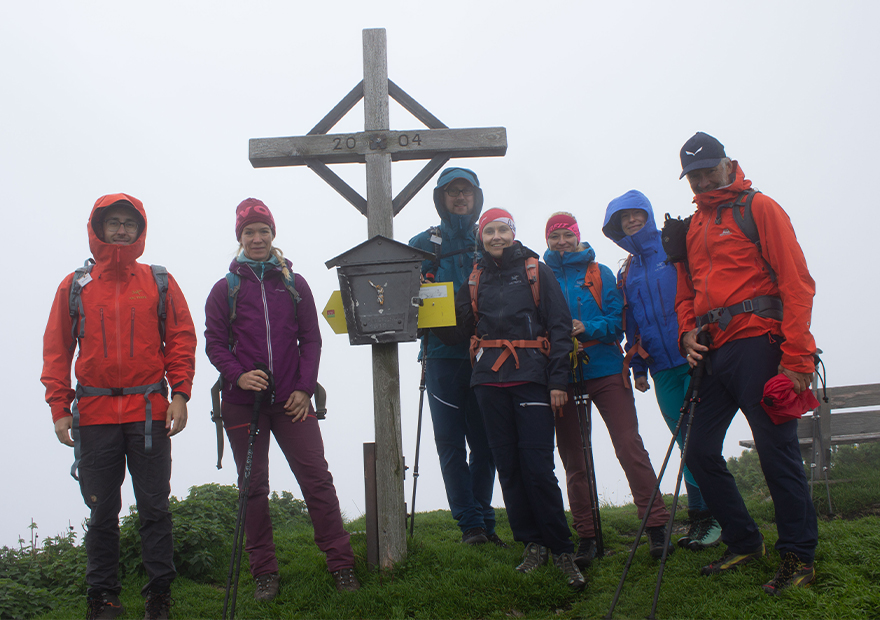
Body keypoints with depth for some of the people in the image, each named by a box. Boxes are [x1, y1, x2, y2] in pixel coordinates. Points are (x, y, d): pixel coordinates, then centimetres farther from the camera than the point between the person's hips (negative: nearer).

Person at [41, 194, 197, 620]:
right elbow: (56, 351, 9)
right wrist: (59, 409, 3)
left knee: (154, 508, 4)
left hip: (150, 414, -1)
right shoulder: (74, 287, 8)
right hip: (94, 415, 1)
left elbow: (181, 341, 5)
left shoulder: (160, 283, 7)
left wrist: (180, 396, -4)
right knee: (102, 512, 8)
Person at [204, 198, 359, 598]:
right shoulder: (225, 288, 7)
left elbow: (310, 338, 8)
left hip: (291, 400, 0)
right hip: (243, 400, 0)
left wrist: (305, 388, -2)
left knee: (316, 475, -5)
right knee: (253, 485, 6)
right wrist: (238, 375, -14)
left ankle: (340, 564, 4)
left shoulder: (294, 284, 10)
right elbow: (214, 342, 4)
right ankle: (264, 572, 17)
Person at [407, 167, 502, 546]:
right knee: (451, 443, -2)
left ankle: (484, 520, 16)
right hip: (442, 355, -1)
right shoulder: (423, 244, 11)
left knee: (484, 443, 5)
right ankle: (471, 523, 5)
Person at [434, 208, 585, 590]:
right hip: (489, 380, 4)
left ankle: (561, 549, 2)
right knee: (508, 464, 3)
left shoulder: (536, 272, 7)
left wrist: (558, 380, -7)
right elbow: (456, 331, 17)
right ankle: (532, 544, 14)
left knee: (538, 465, -9)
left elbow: (559, 327, 2)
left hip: (531, 376, -3)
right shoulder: (475, 279, 17)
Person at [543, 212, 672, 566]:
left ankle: (656, 526, -3)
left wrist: (588, 328, -15)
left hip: (604, 369, -2)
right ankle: (586, 536, 13)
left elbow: (617, 319, 2)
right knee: (573, 458, 5)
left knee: (630, 446, -10)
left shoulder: (599, 273, 9)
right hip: (562, 376, 2)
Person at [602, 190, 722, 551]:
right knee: (687, 442, 7)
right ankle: (700, 517, 13)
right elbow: (631, 325, 22)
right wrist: (637, 367, 15)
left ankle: (713, 515, 3)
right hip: (663, 369, 5)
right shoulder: (627, 273, 19)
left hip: (695, 359, -5)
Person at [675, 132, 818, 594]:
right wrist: (687, 332, 4)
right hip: (713, 352, 7)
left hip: (756, 343, -7)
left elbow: (796, 281, -6)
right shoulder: (690, 228, 20)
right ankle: (743, 542, 21)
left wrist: (796, 356, -14)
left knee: (777, 451, -6)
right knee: (700, 452, 6)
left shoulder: (759, 207, 1)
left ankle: (798, 556, 8)